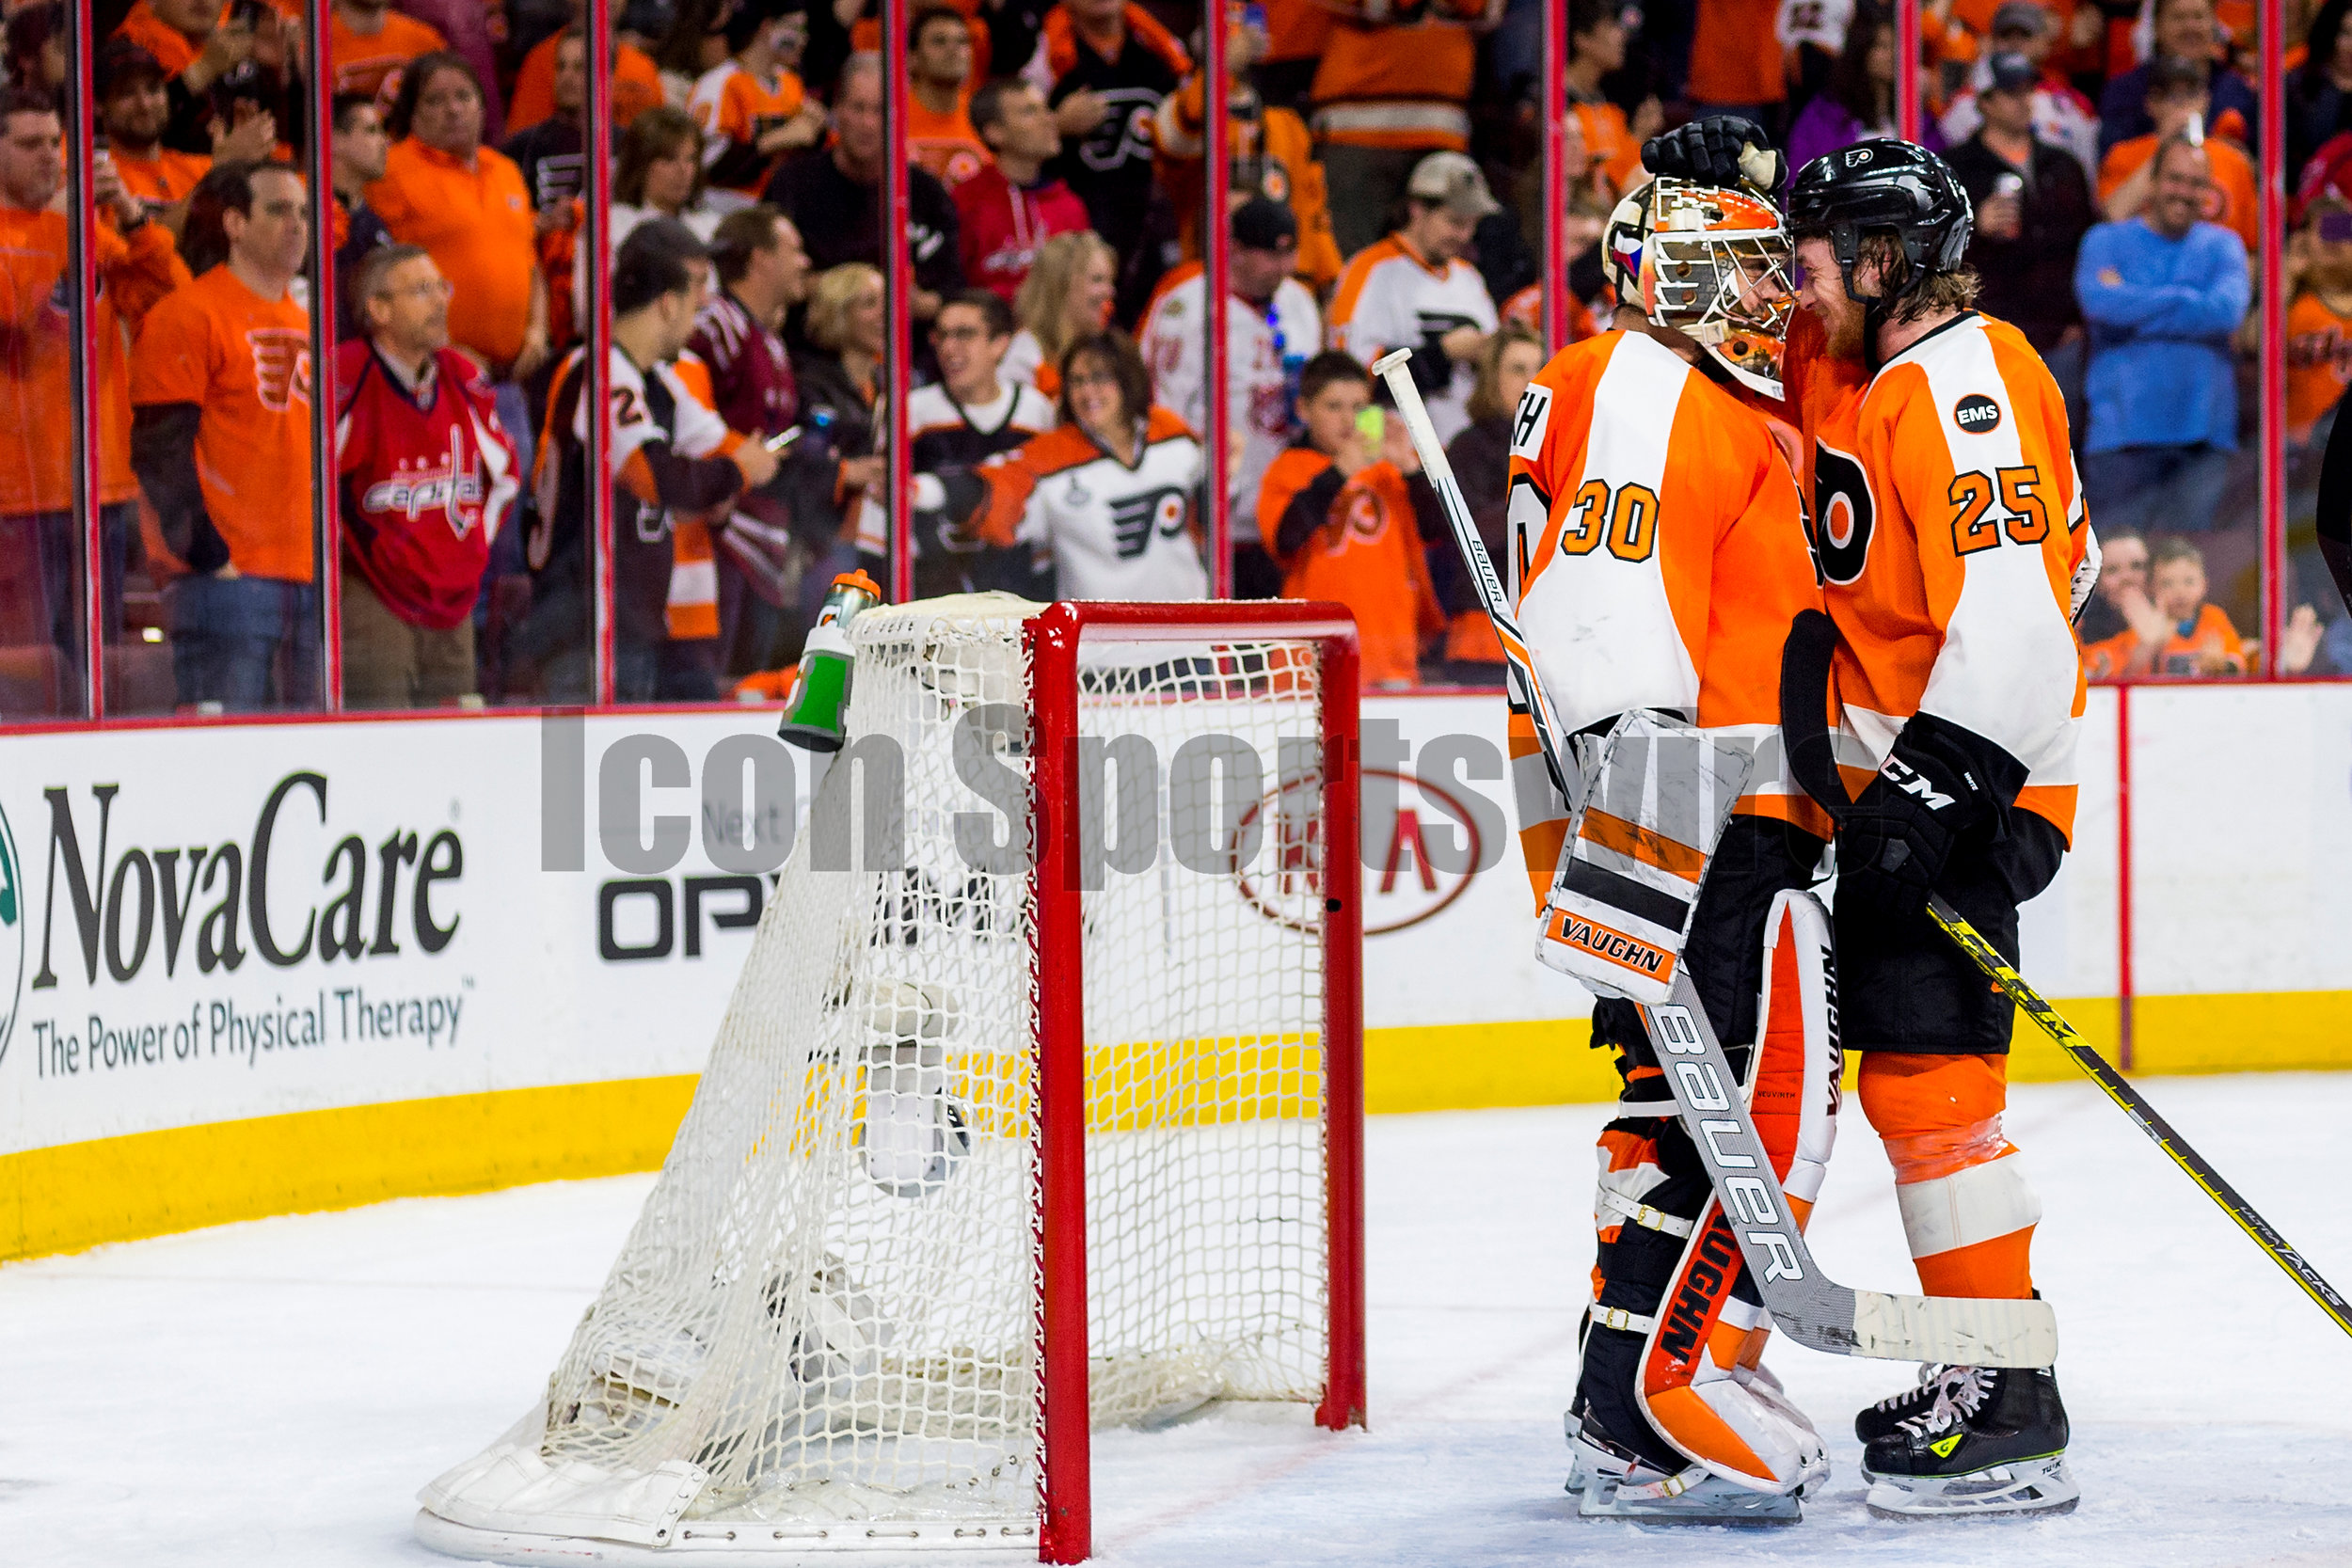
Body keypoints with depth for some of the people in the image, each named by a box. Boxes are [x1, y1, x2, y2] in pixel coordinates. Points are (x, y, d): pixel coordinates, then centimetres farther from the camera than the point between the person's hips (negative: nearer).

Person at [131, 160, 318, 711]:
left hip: (307, 581, 8)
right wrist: (207, 555, -15)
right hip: (228, 579, -8)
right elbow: (160, 450, -11)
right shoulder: (188, 315, -4)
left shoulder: (305, 324, 20)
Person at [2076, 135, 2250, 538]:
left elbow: (2228, 311, -7)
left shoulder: (2223, 245, 14)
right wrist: (2190, 299, -5)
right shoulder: (2105, 241, 10)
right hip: (2123, 435, -1)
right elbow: (2099, 301, -12)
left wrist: (2134, 307, -5)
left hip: (2202, 437, 1)